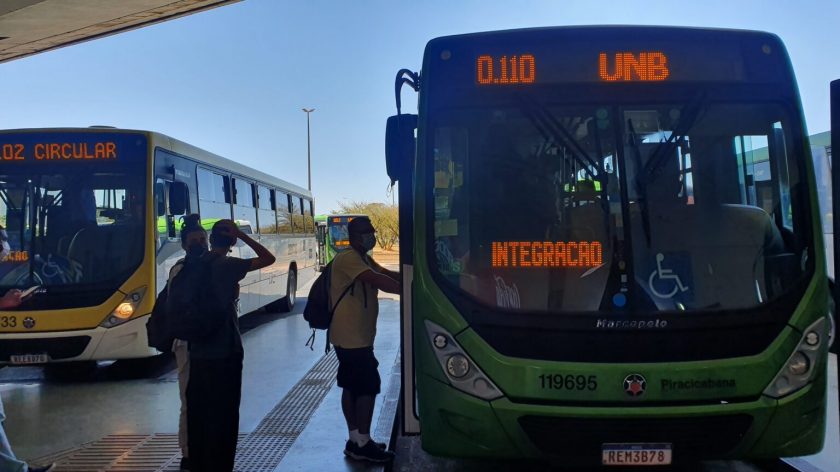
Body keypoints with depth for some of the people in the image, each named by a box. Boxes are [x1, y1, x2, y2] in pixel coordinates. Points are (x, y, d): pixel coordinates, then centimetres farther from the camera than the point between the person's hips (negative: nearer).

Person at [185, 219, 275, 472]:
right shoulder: (227, 265, -14)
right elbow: (268, 258, -12)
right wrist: (242, 235, -9)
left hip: (198, 351, 7)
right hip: (224, 351, -7)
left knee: (197, 412, 14)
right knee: (223, 415, 3)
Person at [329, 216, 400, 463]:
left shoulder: (363, 259, 17)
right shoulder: (347, 259, -17)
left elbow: (388, 274, 9)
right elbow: (380, 281, -27)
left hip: (354, 336, 10)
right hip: (352, 336, -10)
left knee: (352, 386, 13)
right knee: (369, 385, -6)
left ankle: (355, 440, 22)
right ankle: (363, 444, 4)